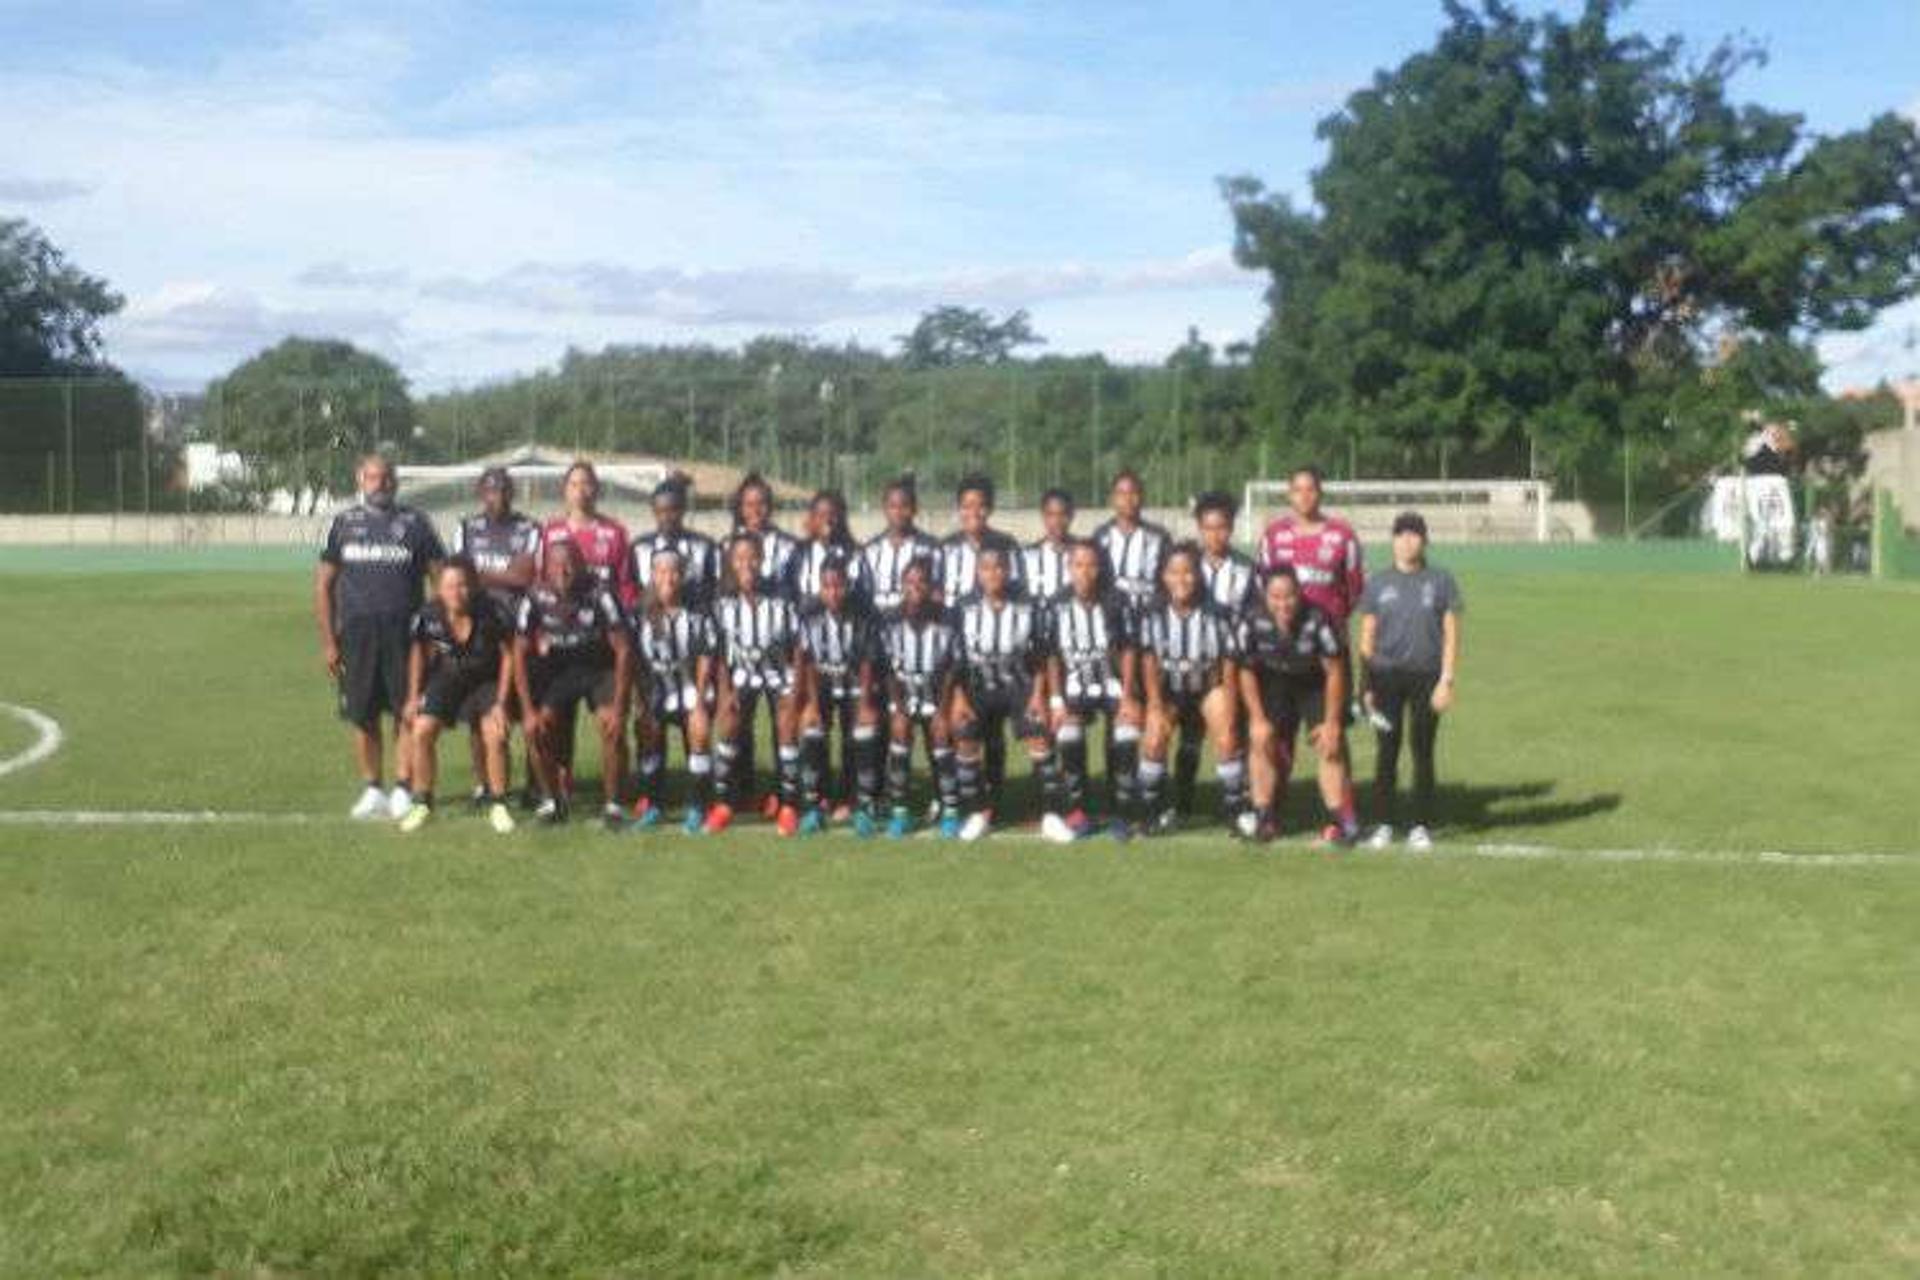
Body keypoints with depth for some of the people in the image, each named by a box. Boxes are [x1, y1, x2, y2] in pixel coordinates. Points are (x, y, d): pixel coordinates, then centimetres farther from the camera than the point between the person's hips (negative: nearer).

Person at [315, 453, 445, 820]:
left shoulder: (415, 523, 6)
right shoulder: (344, 523, 10)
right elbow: (324, 584, 11)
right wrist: (328, 641, 4)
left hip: (403, 632, -1)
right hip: (356, 633, 2)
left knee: (406, 713, -3)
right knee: (362, 716, 5)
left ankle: (402, 790, 4)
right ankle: (372, 790, 15)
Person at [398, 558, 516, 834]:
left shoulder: (491, 613, -25)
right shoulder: (428, 615, -19)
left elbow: (507, 655, -11)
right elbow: (419, 653, 3)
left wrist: (501, 702, -14)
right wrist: (414, 696, 1)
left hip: (486, 680, -2)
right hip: (446, 678, 2)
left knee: (495, 736, -20)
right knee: (422, 731, -14)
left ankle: (497, 804, -1)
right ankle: (422, 803, 4)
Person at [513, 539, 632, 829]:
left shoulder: (599, 594, -24)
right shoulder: (536, 599, -16)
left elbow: (622, 650, -20)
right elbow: (520, 654, -8)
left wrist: (619, 705, -24)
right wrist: (528, 709, -14)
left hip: (600, 667, -2)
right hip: (558, 670, 3)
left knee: (613, 727, -25)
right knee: (534, 728, -16)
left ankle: (611, 804, -9)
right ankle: (551, 801, 3)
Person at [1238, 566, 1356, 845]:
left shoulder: (1317, 620, -31)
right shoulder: (1255, 623, -24)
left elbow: (1335, 672, -19)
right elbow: (1247, 671, -7)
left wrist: (1332, 722, -16)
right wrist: (1257, 719, -9)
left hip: (1316, 685, -2)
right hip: (1275, 684, 2)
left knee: (1330, 746, -12)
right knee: (1261, 739, -9)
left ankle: (1342, 821, -3)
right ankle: (1264, 817, 2)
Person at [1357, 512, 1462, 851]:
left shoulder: (1440, 581, 5)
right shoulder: (1378, 584, 7)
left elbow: (1451, 635, 3)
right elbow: (1367, 638, 9)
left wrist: (1446, 681, -6)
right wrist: (1366, 684, 2)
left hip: (1426, 675, -1)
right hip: (1387, 674, 1)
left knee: (1423, 752, 3)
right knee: (1387, 751, 2)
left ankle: (1421, 826, 11)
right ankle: (1382, 824, 10)